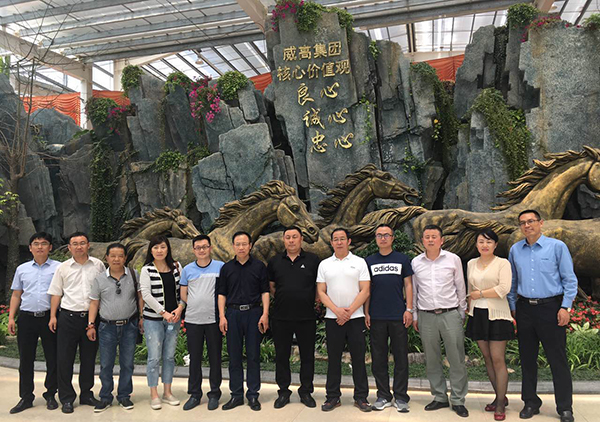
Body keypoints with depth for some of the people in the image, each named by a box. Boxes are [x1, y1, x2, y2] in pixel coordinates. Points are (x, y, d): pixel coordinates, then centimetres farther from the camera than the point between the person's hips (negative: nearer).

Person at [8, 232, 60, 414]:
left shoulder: (58, 268, 1)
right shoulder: (22, 269, 12)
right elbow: (16, 295, 16)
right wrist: (11, 317, 7)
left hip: (49, 317, -3)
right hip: (26, 317, 3)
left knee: (52, 358, 4)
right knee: (25, 359, 8)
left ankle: (50, 395, 18)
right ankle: (26, 397, 19)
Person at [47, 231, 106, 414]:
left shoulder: (98, 265, 4)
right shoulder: (63, 268, 4)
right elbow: (56, 293, 6)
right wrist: (53, 316, -1)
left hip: (91, 317, 1)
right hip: (68, 317, 0)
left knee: (89, 358, 11)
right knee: (65, 359, 2)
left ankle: (86, 394, 25)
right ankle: (66, 398, 14)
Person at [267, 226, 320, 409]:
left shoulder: (312, 260, 1)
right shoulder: (275, 261, 7)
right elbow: (270, 286, 15)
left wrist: (313, 300, 2)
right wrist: (281, 299, 8)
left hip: (306, 317, -1)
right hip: (281, 317, 2)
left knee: (307, 355, 7)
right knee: (281, 355, 9)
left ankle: (306, 391, 21)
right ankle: (283, 392, 21)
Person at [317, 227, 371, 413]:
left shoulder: (359, 262, 2)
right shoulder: (324, 264, 7)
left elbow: (365, 291, -3)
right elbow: (321, 292, 3)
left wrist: (349, 311, -11)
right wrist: (336, 310, -10)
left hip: (355, 317, -1)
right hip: (332, 318, 1)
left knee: (358, 358, 3)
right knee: (333, 359, 7)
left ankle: (361, 397, 14)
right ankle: (332, 397, 17)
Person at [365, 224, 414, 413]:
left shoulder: (403, 259, 6)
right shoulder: (369, 261, 9)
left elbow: (408, 285, 5)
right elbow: (366, 289, 10)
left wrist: (409, 309, -3)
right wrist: (366, 312, 3)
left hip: (398, 316, -1)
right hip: (377, 317, 2)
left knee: (401, 358, 3)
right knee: (379, 358, 6)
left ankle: (401, 397, 13)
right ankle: (383, 396, 17)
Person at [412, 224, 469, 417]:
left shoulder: (453, 259, 1)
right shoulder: (416, 262, 6)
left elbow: (460, 287, 7)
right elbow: (413, 291, 12)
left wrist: (462, 313, 7)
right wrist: (414, 315, 11)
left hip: (450, 314, -2)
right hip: (426, 316, 2)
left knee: (457, 360, 0)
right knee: (432, 360, 8)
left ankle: (458, 400, 12)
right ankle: (439, 397, 21)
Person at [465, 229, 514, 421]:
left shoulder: (503, 263, -4)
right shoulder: (471, 264, 11)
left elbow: (504, 289, -16)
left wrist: (480, 293, -10)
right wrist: (470, 310, 11)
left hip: (496, 316, -5)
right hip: (478, 316, 5)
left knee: (498, 359, -3)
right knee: (487, 359, 10)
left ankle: (500, 404, 7)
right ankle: (500, 396, 24)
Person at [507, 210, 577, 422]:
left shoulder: (557, 246, -2)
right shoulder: (515, 250, 8)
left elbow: (570, 280, -2)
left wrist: (565, 307, -9)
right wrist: (512, 307, 11)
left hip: (551, 308, -4)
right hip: (525, 308, 4)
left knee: (557, 359, 1)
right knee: (527, 358, 10)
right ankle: (530, 402, 23)